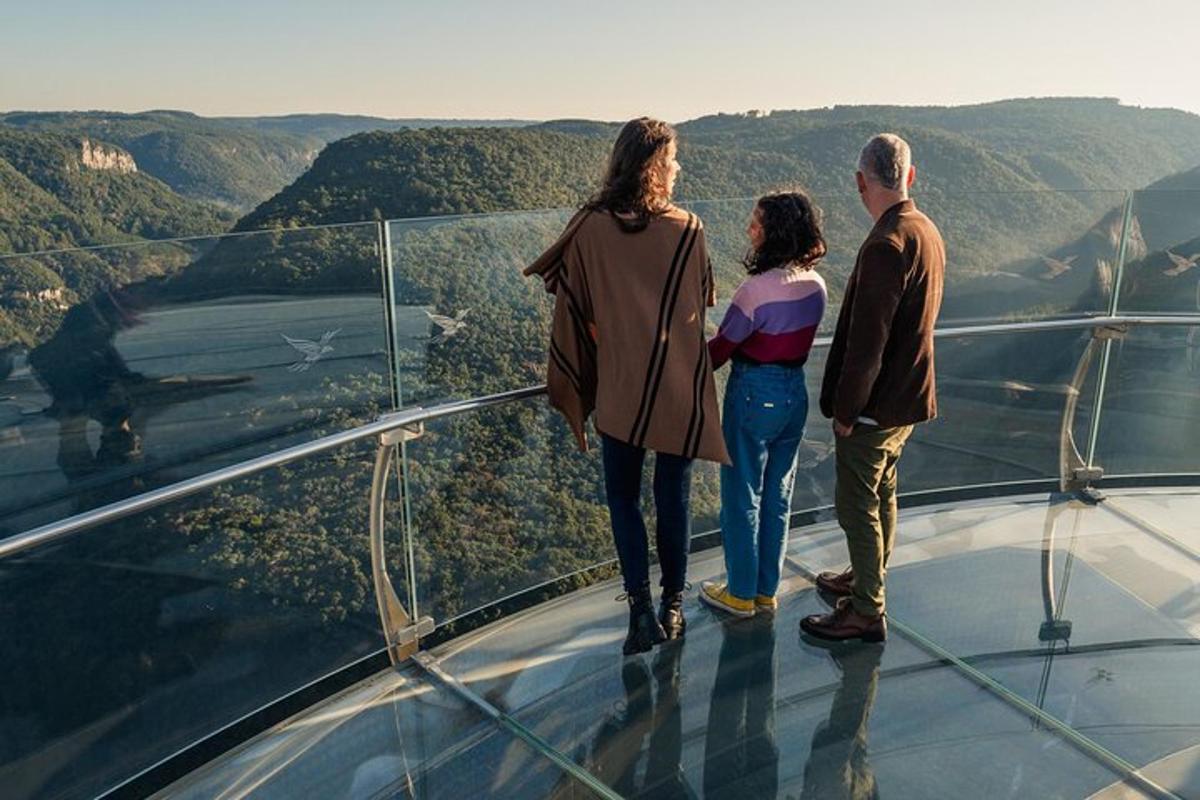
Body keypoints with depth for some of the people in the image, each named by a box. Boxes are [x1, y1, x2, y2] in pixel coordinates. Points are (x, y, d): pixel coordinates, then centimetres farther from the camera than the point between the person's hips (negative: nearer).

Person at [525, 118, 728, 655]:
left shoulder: (589, 228, -9)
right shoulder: (687, 230, -10)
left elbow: (575, 308, -2)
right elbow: (704, 302, 2)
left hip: (619, 388, 0)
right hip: (679, 389, 0)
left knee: (623, 496, 13)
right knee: (672, 497, 14)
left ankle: (642, 609, 6)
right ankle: (672, 605, 27)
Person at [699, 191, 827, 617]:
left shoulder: (757, 288, -22)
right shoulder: (815, 286, 0)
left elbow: (722, 347, -14)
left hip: (754, 394, -7)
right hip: (795, 391, 7)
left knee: (742, 496, 9)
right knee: (778, 495, 17)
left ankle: (741, 593, 23)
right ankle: (767, 589, 31)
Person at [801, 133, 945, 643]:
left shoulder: (886, 245, -25)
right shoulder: (927, 231, 6)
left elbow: (867, 341, -26)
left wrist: (845, 409, -16)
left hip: (875, 405, -9)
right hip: (908, 394, 9)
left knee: (857, 505, 3)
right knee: (882, 494, 23)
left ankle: (867, 613, 16)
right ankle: (868, 578, 41)